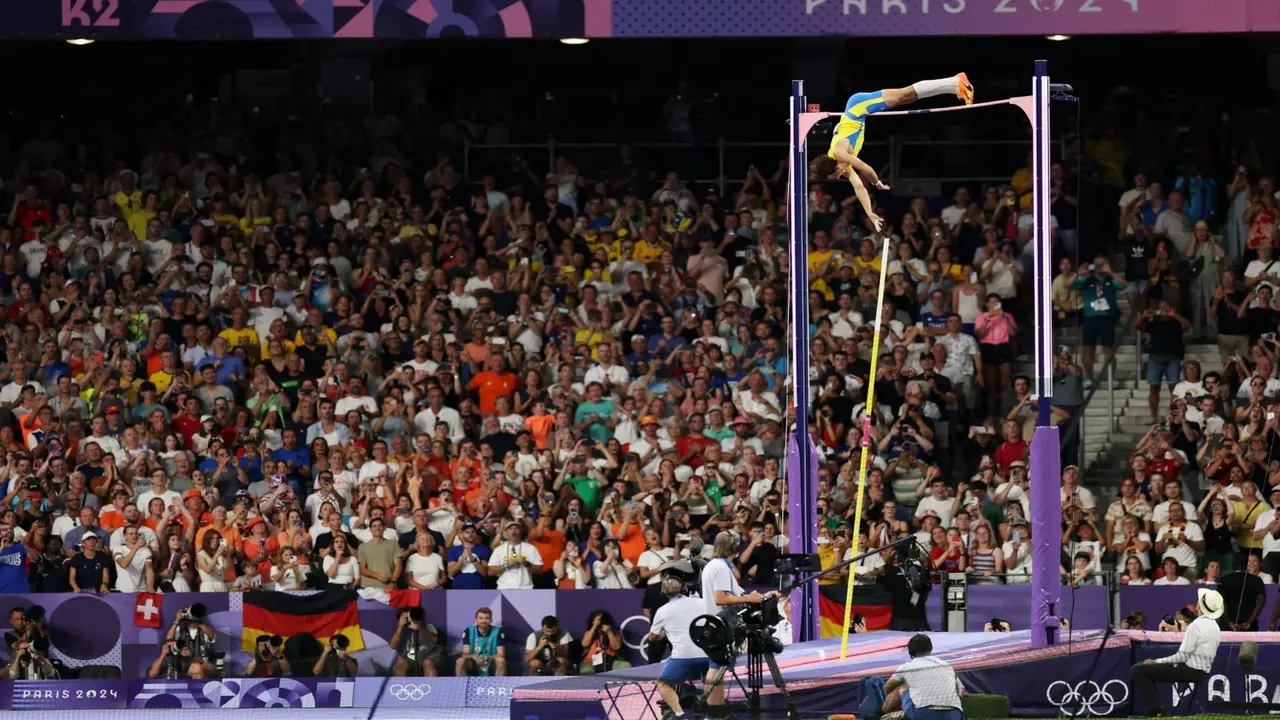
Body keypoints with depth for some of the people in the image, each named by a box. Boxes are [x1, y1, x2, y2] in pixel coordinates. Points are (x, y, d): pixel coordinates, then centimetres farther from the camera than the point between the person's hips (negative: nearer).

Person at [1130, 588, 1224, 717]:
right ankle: (1157, 710, 15)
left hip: (1190, 670, -9)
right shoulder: (1214, 626, 12)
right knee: (1145, 668, 21)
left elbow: (1182, 656, -18)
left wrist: (1156, 662, -7)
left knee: (1139, 670, -7)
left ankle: (1156, 711, -7)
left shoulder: (1196, 625, -17)